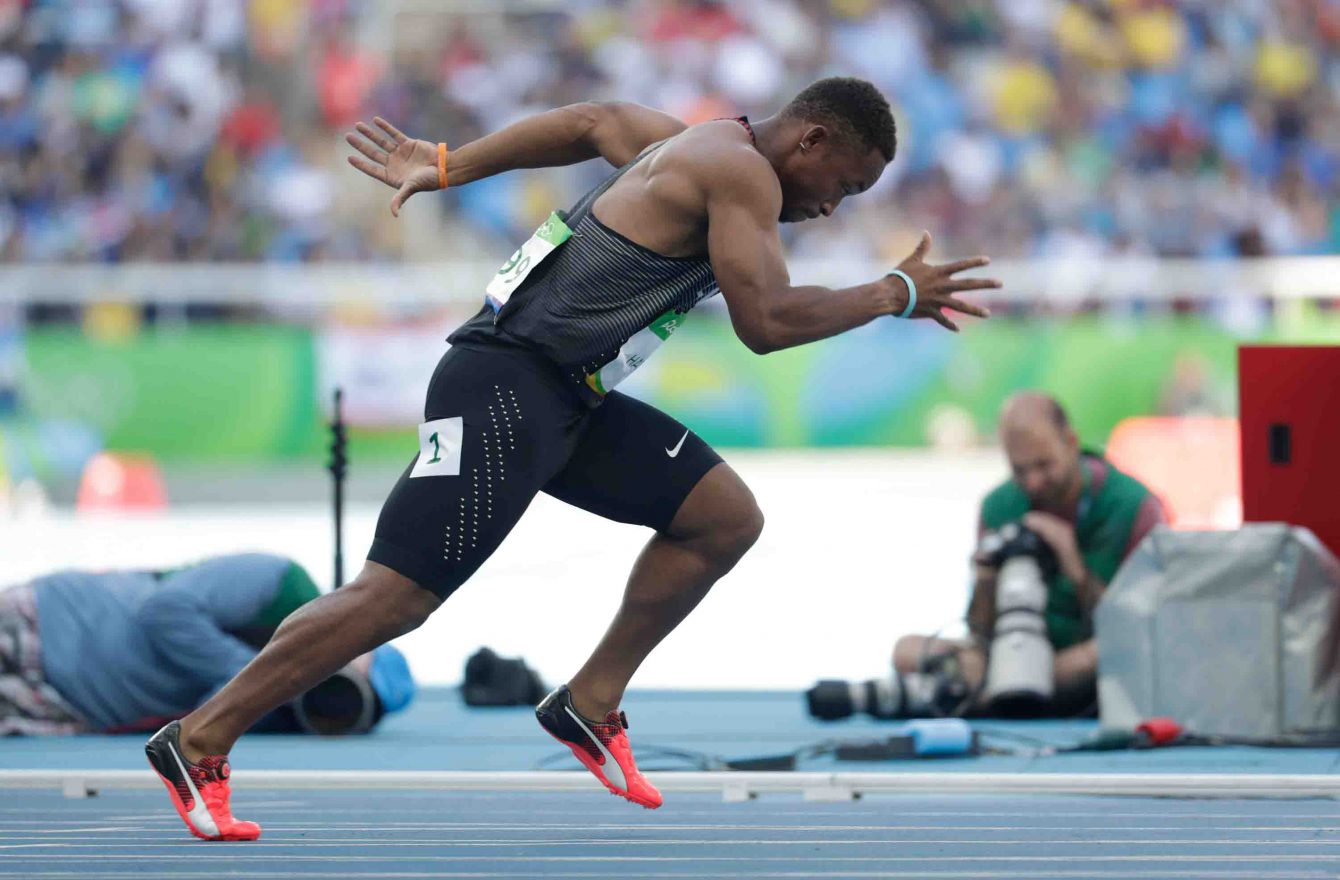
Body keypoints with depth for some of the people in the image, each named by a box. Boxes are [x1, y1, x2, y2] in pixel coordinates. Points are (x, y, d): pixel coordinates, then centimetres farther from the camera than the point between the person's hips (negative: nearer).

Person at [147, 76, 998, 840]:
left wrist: (446, 166, 41)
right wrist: (896, 296, -8)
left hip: (565, 399, 10)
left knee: (727, 520, 7)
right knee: (398, 597, -13)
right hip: (504, 390, -10)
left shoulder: (696, 146, 17)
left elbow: (593, 122, 32)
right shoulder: (741, 172, -11)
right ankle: (198, 743, -8)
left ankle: (591, 704, 13)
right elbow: (766, 321, -19)